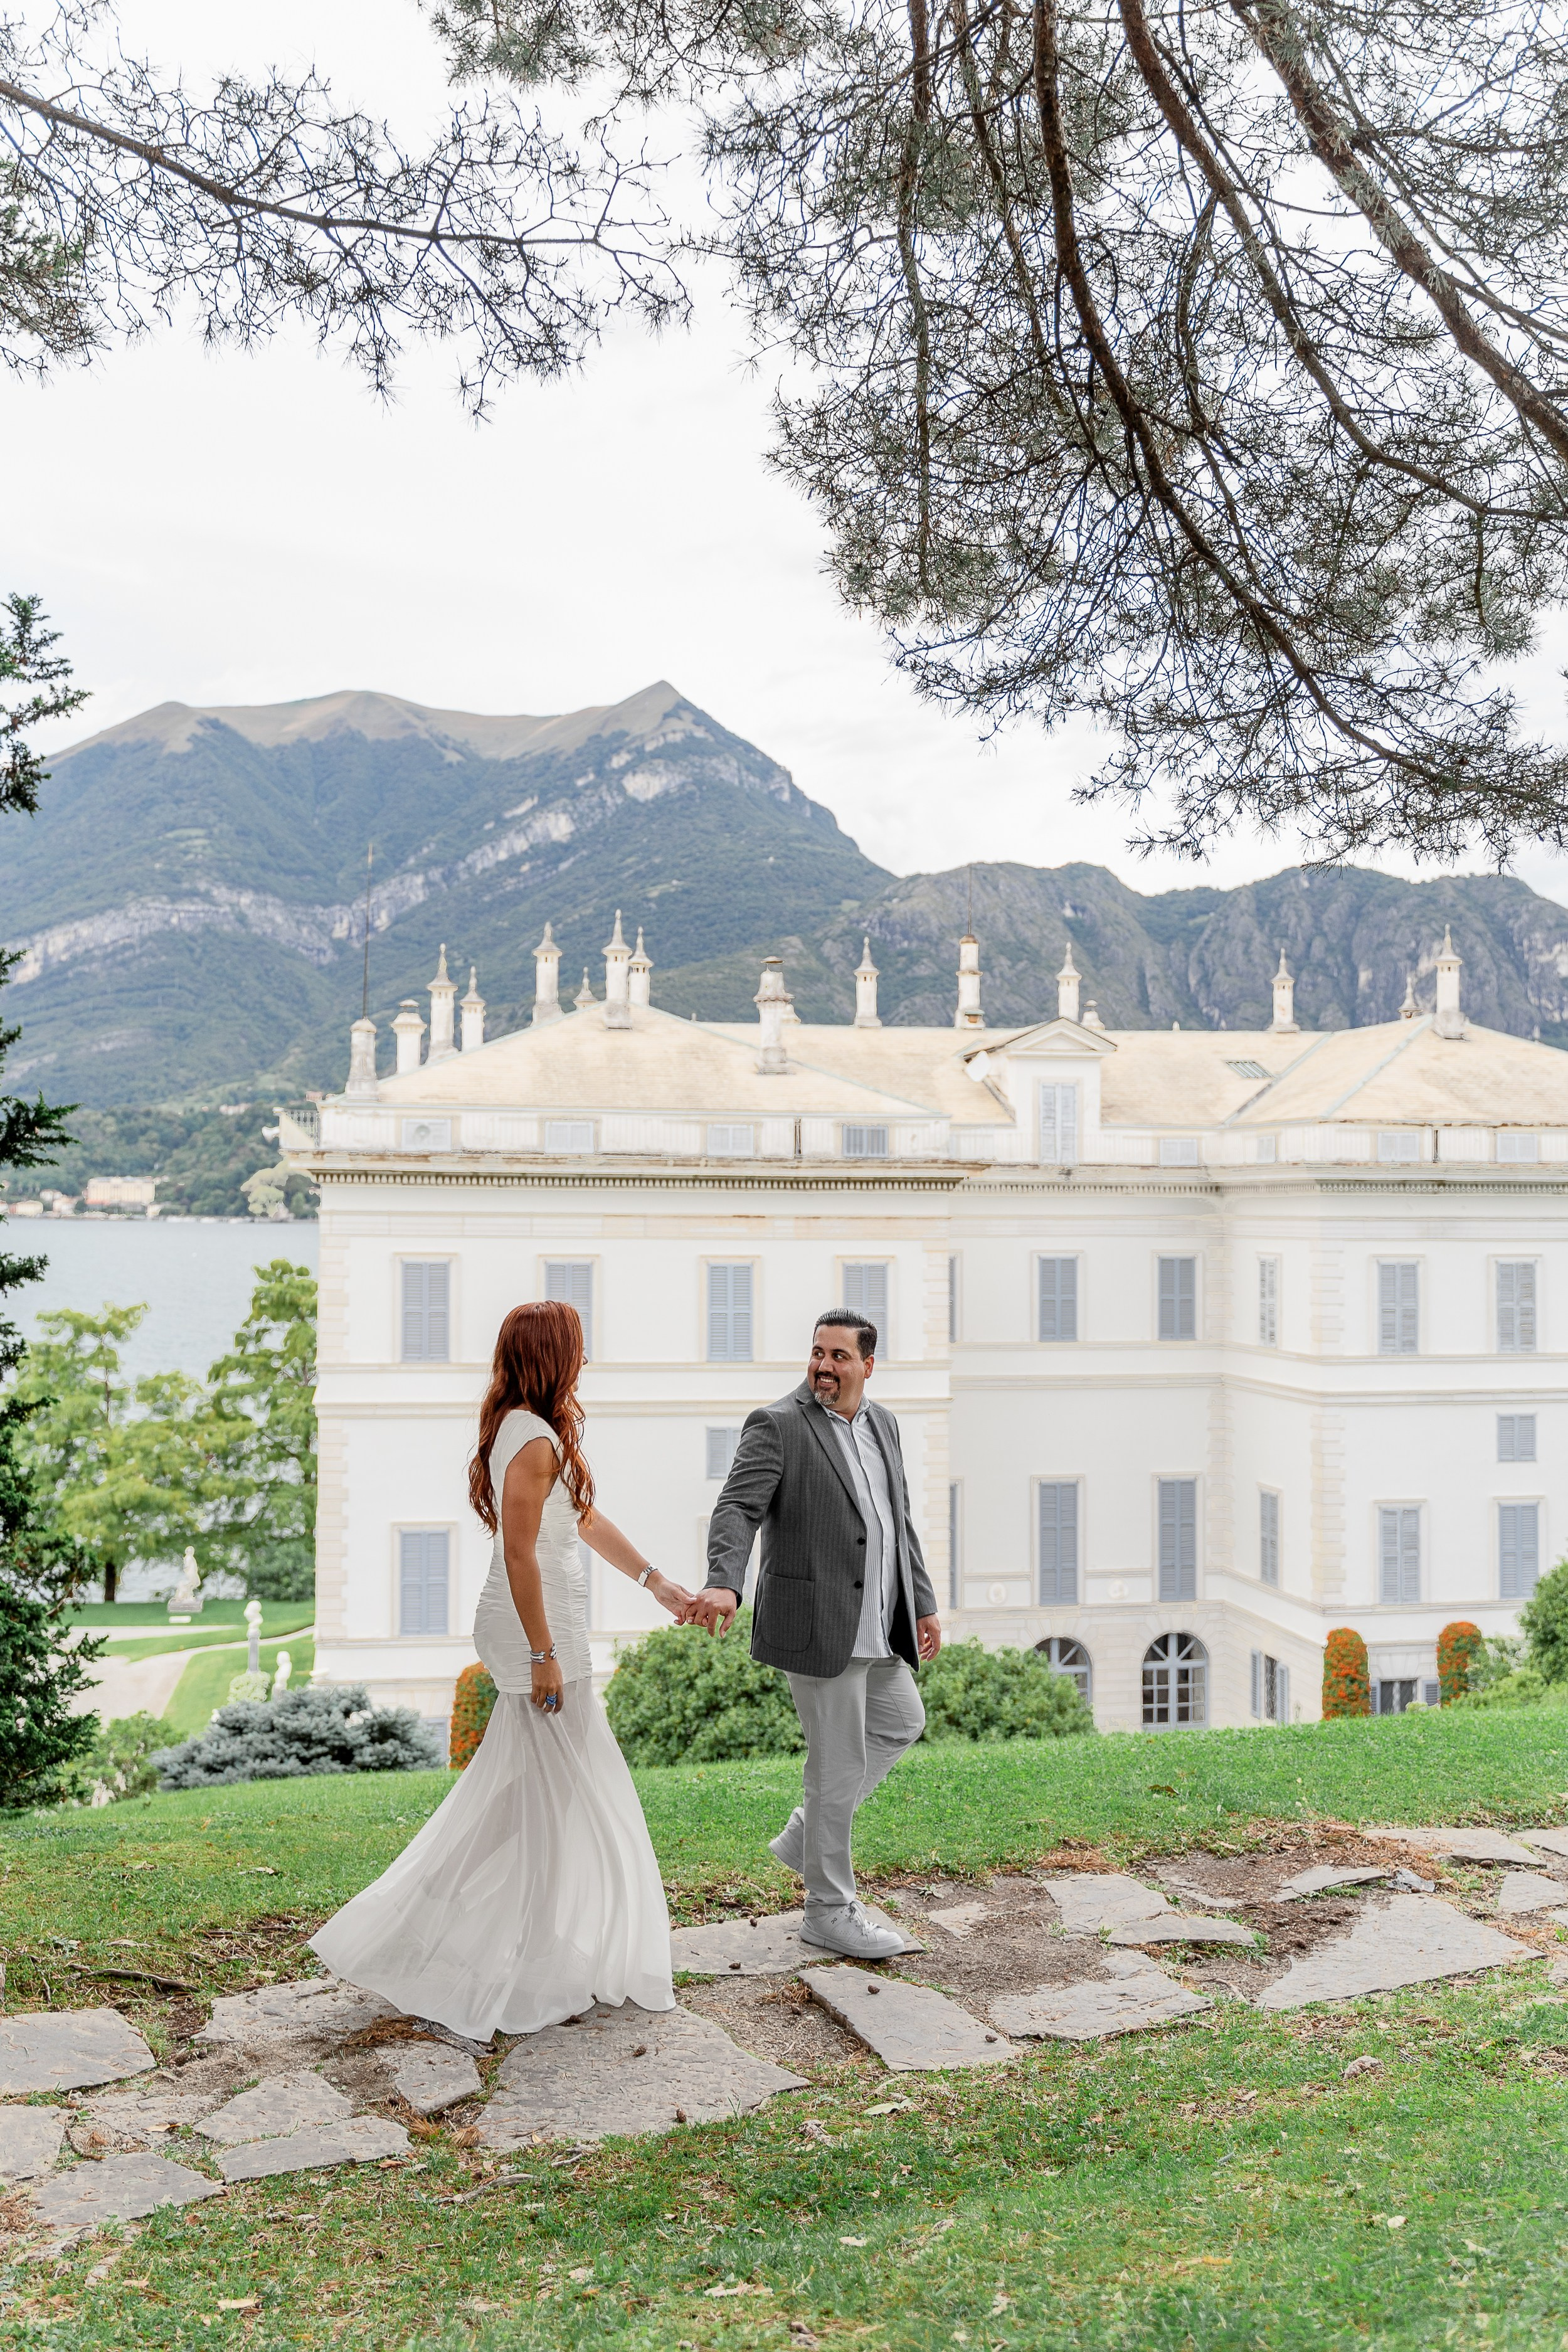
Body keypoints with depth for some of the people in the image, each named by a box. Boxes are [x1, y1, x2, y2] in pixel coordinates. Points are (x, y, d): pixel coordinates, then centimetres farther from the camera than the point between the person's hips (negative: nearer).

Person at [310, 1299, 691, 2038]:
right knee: (560, 1796, 2)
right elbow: (520, 1555, -22)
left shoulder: (529, 1430, 12)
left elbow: (584, 1517, 20)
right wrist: (543, 1656, -19)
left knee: (512, 1792, 17)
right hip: (539, 1627, -10)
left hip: (537, 1625, 10)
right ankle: (542, 1975, 13)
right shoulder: (535, 1439, -19)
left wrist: (656, 1582, 23)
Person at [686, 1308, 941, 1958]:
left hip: (878, 1625, 8)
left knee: (901, 1721, 22)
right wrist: (724, 1585, -41)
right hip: (818, 1624, -8)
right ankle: (829, 1912, 18)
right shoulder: (775, 1426, -13)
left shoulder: (881, 1424, 10)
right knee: (839, 1764, 1)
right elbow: (737, 1510, -24)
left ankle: (805, 1834, 32)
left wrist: (923, 1605, 17)